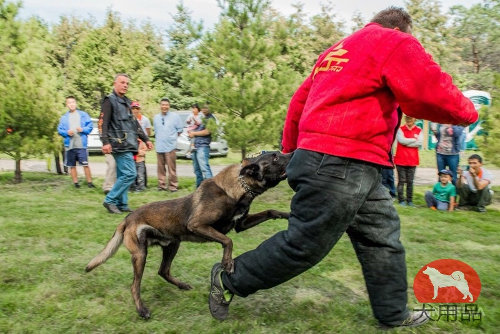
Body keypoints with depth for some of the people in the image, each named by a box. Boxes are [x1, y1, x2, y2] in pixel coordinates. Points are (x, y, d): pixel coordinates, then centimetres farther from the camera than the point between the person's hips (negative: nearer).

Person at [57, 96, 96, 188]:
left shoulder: (83, 114, 5)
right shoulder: (64, 117, 8)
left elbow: (90, 126, 3)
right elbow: (59, 129, 8)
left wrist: (83, 129, -13)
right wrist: (66, 132, -10)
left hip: (81, 144, -2)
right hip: (69, 145, 3)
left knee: (85, 164, -6)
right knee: (72, 165, 8)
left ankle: (89, 182, 2)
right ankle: (75, 182, 18)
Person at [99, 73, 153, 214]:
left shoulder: (126, 101, 21)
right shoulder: (109, 100, -5)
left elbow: (135, 123, 25)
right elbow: (102, 123, -14)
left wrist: (146, 139, 23)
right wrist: (105, 142, -25)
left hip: (128, 145, 9)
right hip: (120, 145, -9)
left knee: (122, 176, 10)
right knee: (130, 174, -13)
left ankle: (121, 204, 16)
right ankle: (110, 200, -4)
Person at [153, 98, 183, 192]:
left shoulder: (175, 116, 2)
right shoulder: (156, 117, 15)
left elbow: (180, 130, 6)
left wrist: (172, 137, 8)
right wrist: (159, 138, 13)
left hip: (170, 146, -4)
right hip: (159, 147, 4)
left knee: (171, 168, -8)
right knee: (160, 167, 7)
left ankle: (173, 186, -1)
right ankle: (161, 185, 15)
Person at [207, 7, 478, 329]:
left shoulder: (338, 50, 24)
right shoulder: (395, 43, -1)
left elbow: (299, 100, 22)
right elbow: (435, 94, -10)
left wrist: (289, 151, 27)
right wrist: (467, 112, 12)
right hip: (341, 164, -10)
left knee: (381, 233, 17)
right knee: (305, 244, -1)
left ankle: (393, 314, 30)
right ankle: (229, 279, 14)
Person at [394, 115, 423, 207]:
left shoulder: (419, 131, 8)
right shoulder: (400, 129, 3)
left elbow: (419, 143, -7)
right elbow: (401, 140, -13)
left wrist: (406, 143, -9)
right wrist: (414, 139, -5)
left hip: (413, 160, 2)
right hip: (401, 160, -2)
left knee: (410, 182, 7)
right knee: (401, 181, 0)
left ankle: (409, 200, 14)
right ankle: (401, 200, 6)